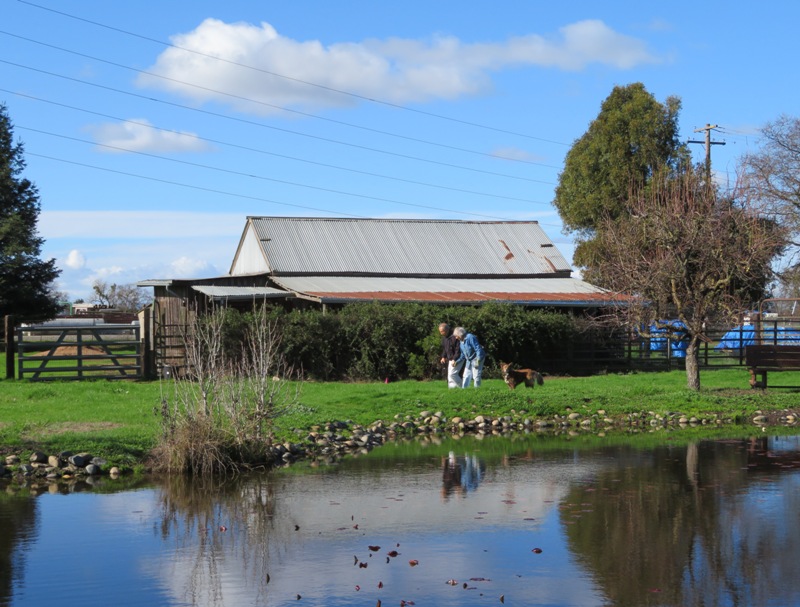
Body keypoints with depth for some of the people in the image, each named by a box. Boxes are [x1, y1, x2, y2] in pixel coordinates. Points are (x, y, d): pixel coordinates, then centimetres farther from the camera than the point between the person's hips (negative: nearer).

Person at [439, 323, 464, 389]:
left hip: (457, 359, -9)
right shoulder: (444, 338, 9)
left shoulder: (454, 337, -20)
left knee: (452, 374, -17)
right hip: (450, 360, 9)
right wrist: (443, 357, 9)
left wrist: (454, 360, -25)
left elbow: (458, 350, -21)